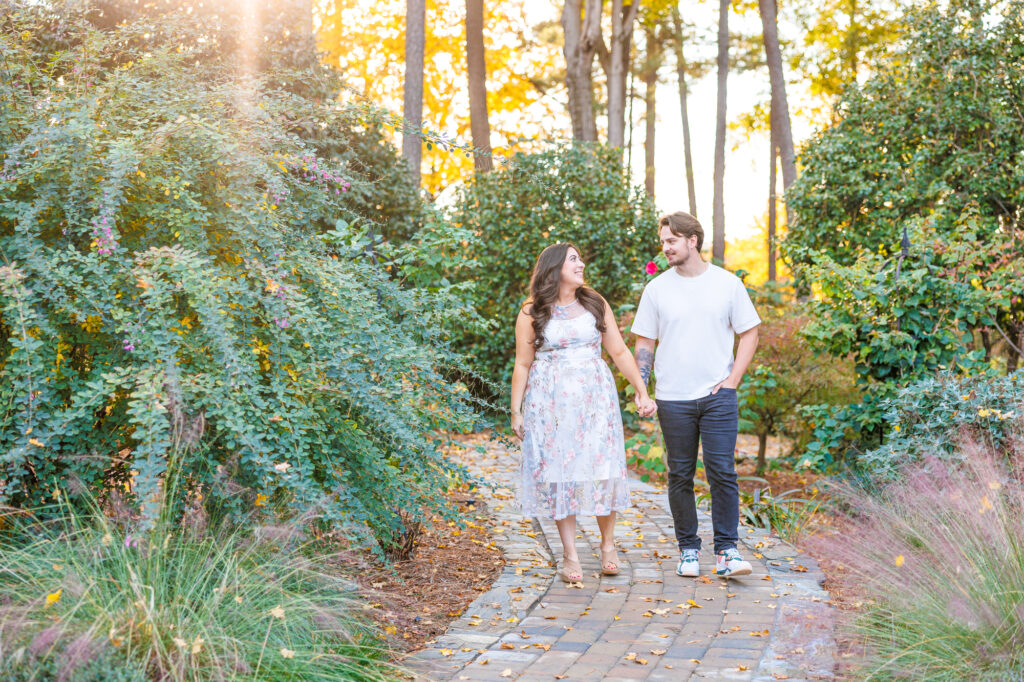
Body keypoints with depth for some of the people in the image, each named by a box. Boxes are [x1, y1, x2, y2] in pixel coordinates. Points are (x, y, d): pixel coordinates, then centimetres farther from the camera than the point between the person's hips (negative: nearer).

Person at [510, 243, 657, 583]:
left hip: (594, 398, 1)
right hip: (550, 403, -1)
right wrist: (516, 411, -1)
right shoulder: (532, 313, 2)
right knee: (558, 471, -2)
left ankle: (608, 545, 15)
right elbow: (522, 365, 4)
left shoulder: (595, 304, 9)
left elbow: (619, 352, 9)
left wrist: (642, 390, 2)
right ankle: (570, 555, 5)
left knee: (601, 468, -2)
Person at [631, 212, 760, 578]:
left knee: (722, 472, -6)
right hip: (673, 398, 1)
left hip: (718, 395, -1)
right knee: (680, 476, 6)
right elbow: (644, 342, 7)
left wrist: (733, 379, -2)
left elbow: (749, 333, 8)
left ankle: (726, 550, 2)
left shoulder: (727, 283, 2)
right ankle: (688, 549, 17)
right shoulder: (657, 288, 4)